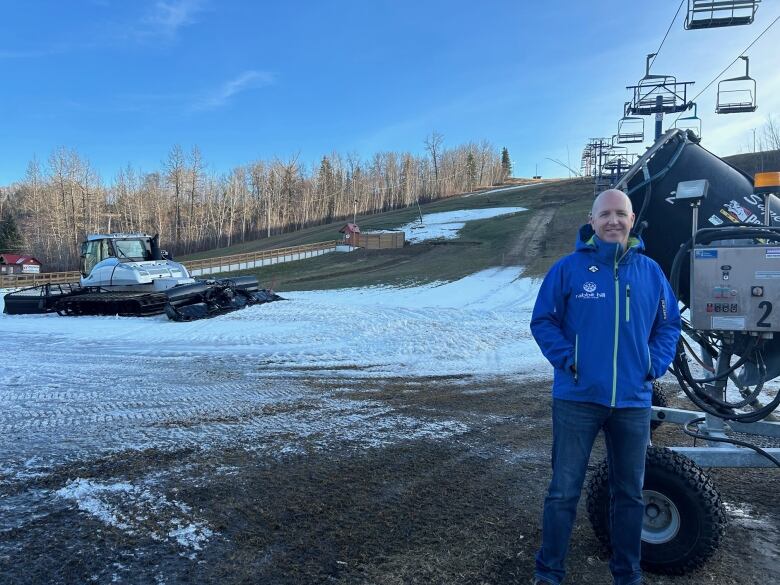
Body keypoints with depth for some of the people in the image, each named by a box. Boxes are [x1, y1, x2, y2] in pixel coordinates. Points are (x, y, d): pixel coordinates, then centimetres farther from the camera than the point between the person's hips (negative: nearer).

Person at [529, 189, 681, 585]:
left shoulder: (650, 271, 5)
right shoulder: (568, 267, -4)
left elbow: (669, 324, 14)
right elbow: (542, 321, -2)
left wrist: (655, 364, 1)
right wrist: (566, 360, -12)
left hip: (634, 401, 4)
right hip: (577, 399, -3)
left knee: (630, 493, 16)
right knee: (563, 491, 5)